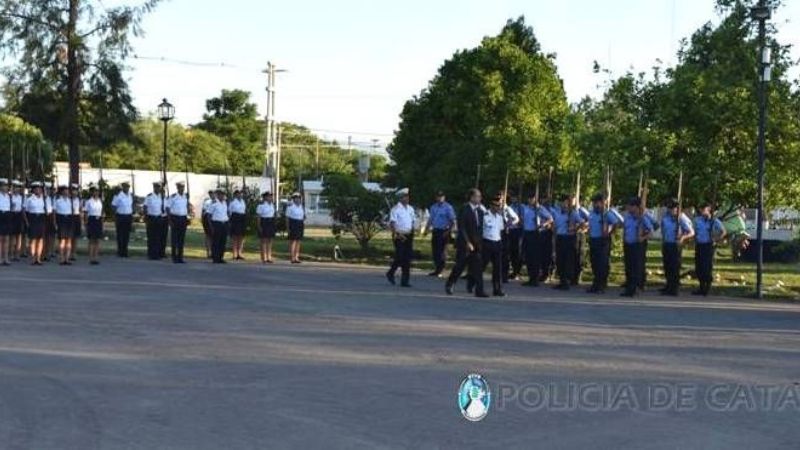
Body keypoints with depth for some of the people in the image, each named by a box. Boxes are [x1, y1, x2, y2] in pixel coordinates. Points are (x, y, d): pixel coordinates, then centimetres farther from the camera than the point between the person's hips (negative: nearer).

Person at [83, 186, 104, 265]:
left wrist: (102, 220, 12)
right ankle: (91, 258, 0)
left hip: (99, 220, 5)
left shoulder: (100, 201, 10)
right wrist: (85, 222, -9)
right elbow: (85, 213, -4)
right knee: (92, 240, -4)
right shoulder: (88, 201, -4)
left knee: (97, 240, 5)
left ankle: (96, 257, 10)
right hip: (91, 220, -5)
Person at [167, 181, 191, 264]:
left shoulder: (186, 197, 8)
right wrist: (170, 220, -11)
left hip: (183, 219, 4)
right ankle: (174, 258, 6)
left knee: (182, 239, 6)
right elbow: (168, 208, -5)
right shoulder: (173, 197, -6)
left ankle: (180, 257, 13)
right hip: (175, 218, -4)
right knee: (174, 238, 0)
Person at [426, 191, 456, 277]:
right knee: (434, 251, 8)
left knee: (442, 251, -4)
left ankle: (440, 271, 4)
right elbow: (430, 219, 20)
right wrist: (427, 228, 9)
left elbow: (452, 221, -8)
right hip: (435, 231, 6)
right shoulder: (433, 207, 13)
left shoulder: (448, 207, -7)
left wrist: (448, 231, -16)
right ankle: (436, 269, 18)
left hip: (444, 232, -6)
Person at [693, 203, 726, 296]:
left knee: (708, 267, -4)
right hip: (699, 246, 5)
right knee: (698, 268, 7)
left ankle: (708, 288, 7)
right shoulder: (697, 220, 7)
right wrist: (695, 241, 9)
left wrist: (716, 241, -8)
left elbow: (723, 232, -5)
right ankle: (702, 288, 19)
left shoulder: (714, 221, -6)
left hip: (708, 246, -5)